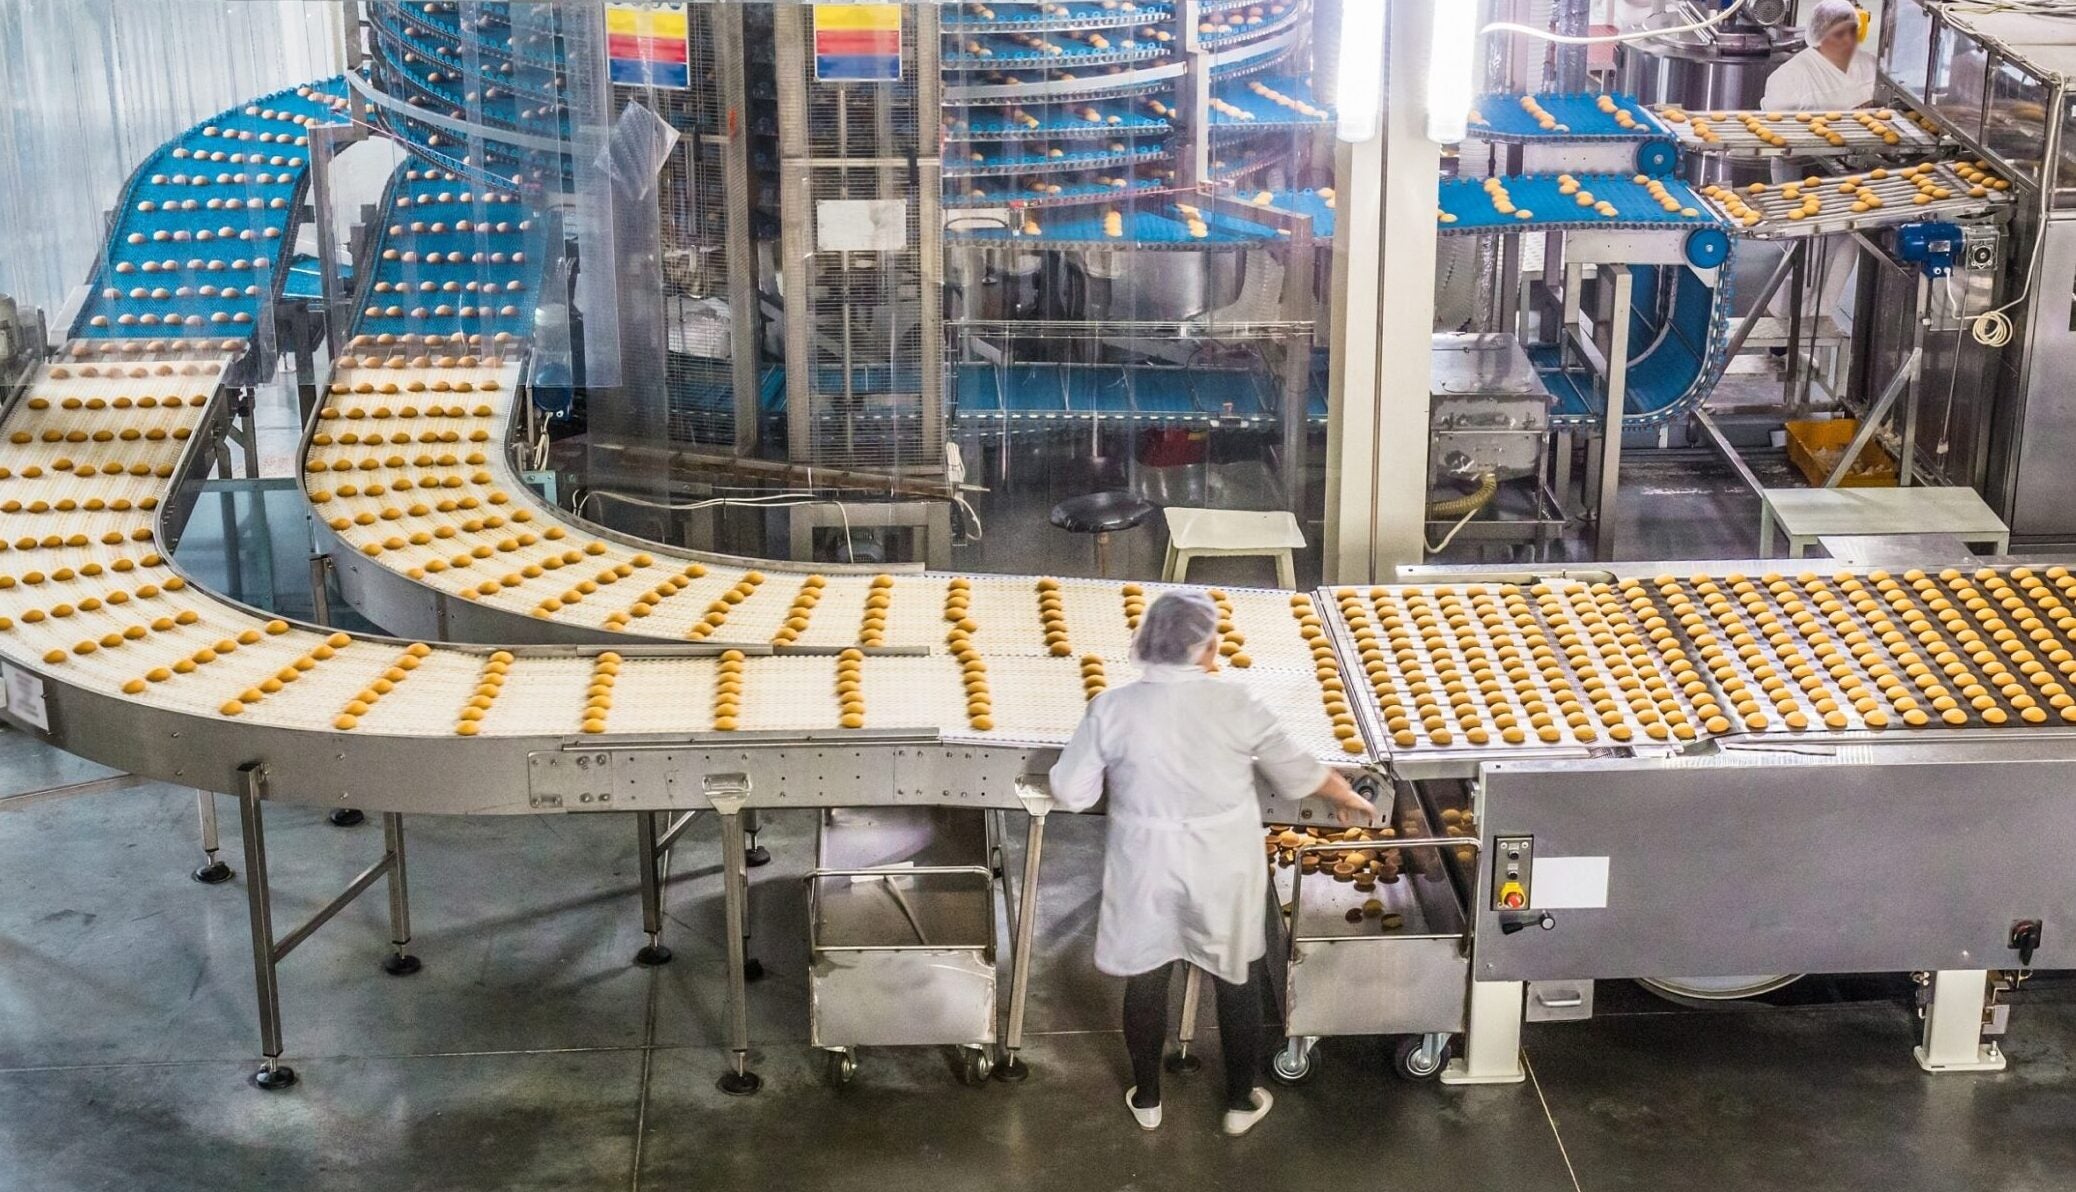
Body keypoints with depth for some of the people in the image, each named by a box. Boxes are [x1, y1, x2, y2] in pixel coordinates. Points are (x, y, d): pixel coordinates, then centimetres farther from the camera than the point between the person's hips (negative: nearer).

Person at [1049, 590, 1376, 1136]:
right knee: (1238, 979, 19)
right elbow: (1297, 771, -3)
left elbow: (1071, 793, -8)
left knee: (1146, 979, 19)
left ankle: (1147, 1099, 35)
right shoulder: (1235, 705, -14)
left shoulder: (1113, 709, -14)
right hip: (1225, 870, 0)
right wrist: (1348, 798, 16)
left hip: (1147, 870, 0)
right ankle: (1241, 1102, 32)